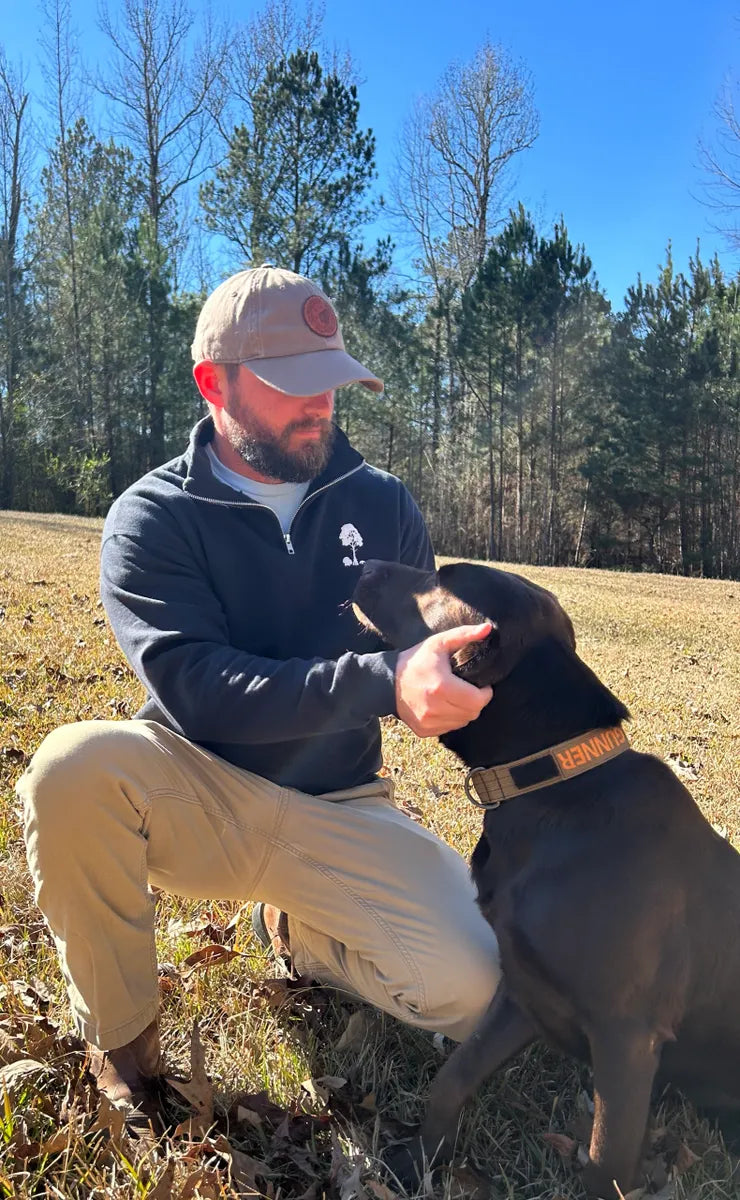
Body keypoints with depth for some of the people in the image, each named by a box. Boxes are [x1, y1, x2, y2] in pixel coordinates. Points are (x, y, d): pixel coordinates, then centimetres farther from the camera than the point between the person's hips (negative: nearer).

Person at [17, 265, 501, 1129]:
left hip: (338, 813, 2)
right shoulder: (150, 519, -10)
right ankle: (119, 1037, -5)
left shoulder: (380, 504, 0)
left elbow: (426, 645, 9)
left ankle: (299, 931, 16)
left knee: (464, 988, -19)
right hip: (199, 800, -1)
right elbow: (196, 690, -24)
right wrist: (380, 680, -38)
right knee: (74, 767, -33)